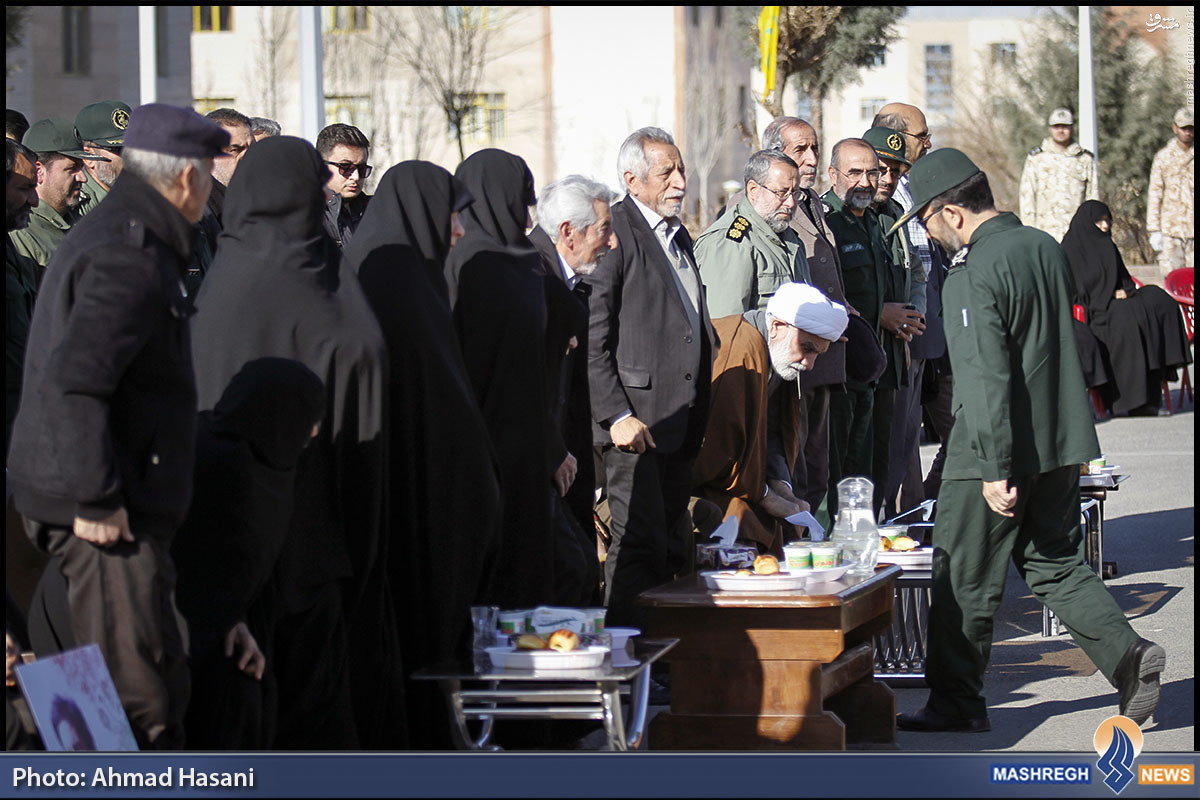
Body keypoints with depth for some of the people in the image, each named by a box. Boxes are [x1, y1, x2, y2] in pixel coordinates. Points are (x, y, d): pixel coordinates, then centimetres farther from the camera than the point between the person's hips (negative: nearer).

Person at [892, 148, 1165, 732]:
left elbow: (987, 377, -23)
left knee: (964, 579, 6)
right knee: (1055, 563, 16)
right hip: (1060, 443, 8)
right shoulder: (1045, 247, 7)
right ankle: (1127, 654, -1)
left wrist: (996, 469, -21)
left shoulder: (974, 274, -18)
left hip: (997, 450, -8)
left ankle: (955, 701, 15)